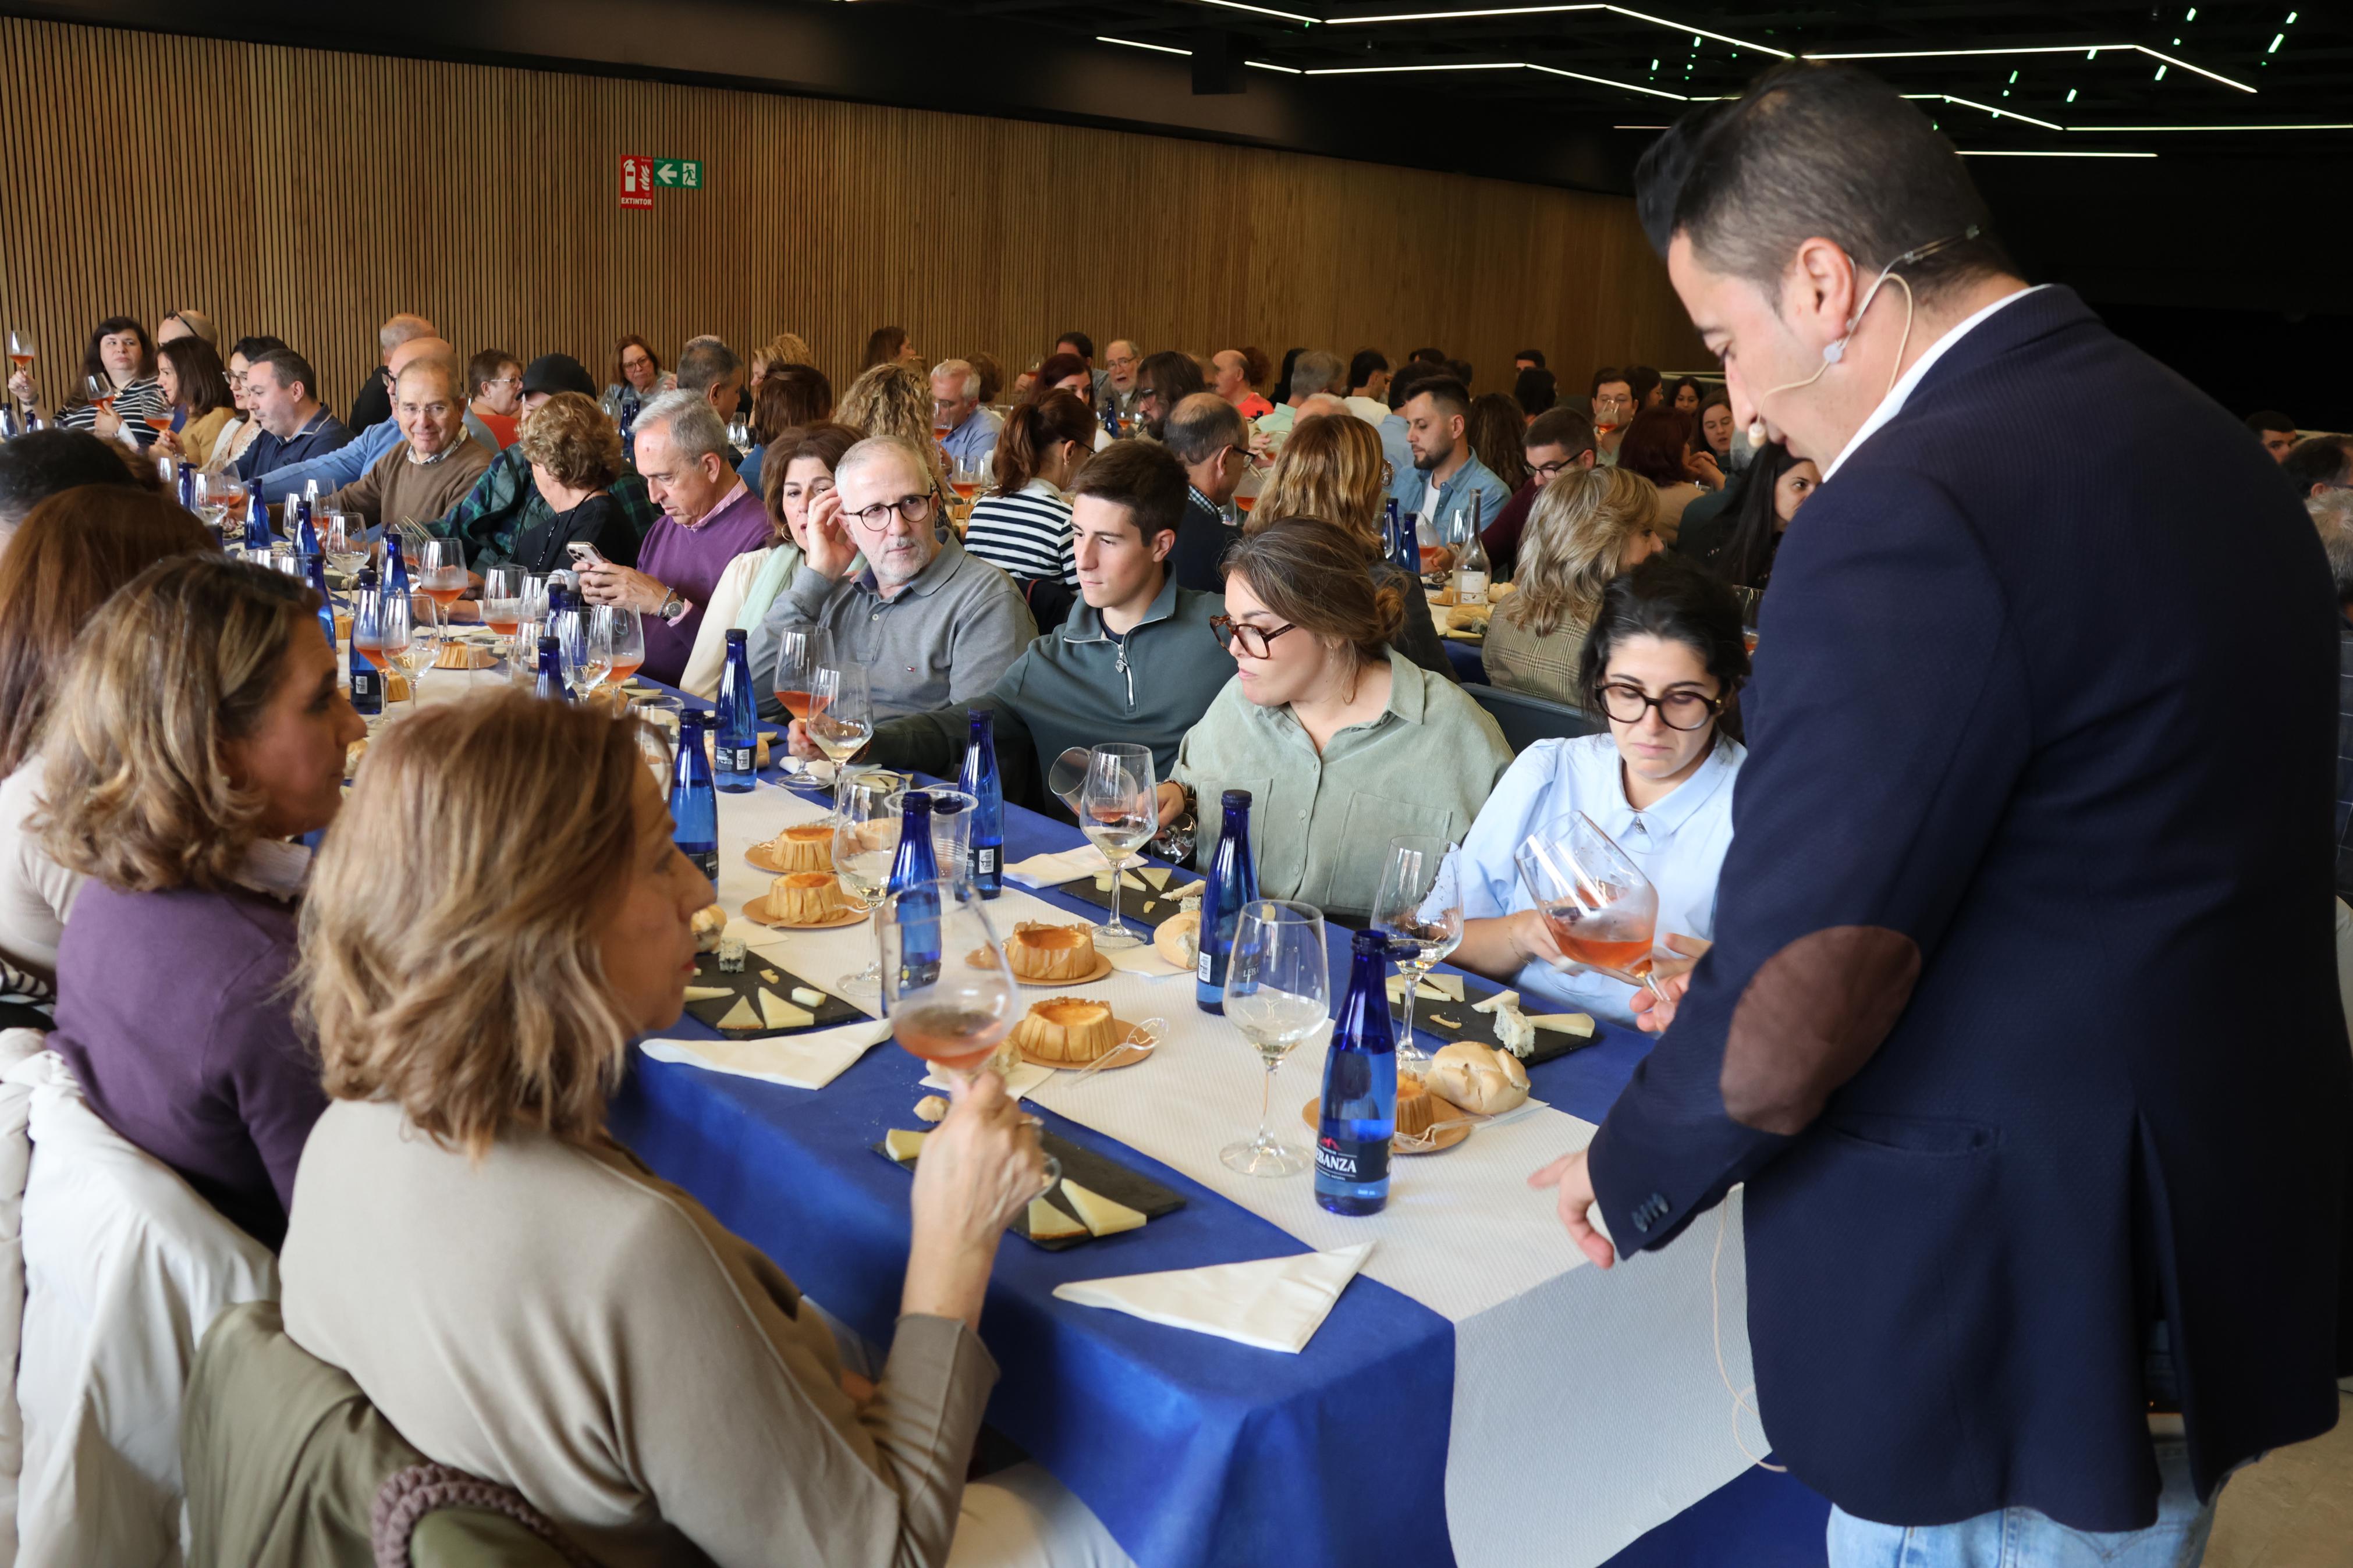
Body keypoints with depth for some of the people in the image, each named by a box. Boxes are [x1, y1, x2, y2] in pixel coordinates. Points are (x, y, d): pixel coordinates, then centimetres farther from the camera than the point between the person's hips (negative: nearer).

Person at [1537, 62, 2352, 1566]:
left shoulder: (1914, 518, -25)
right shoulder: (2202, 441, 5)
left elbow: (1801, 994, -23)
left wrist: (1631, 1174, -3)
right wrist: (1747, 991, 12)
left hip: (2012, 1329, -9)